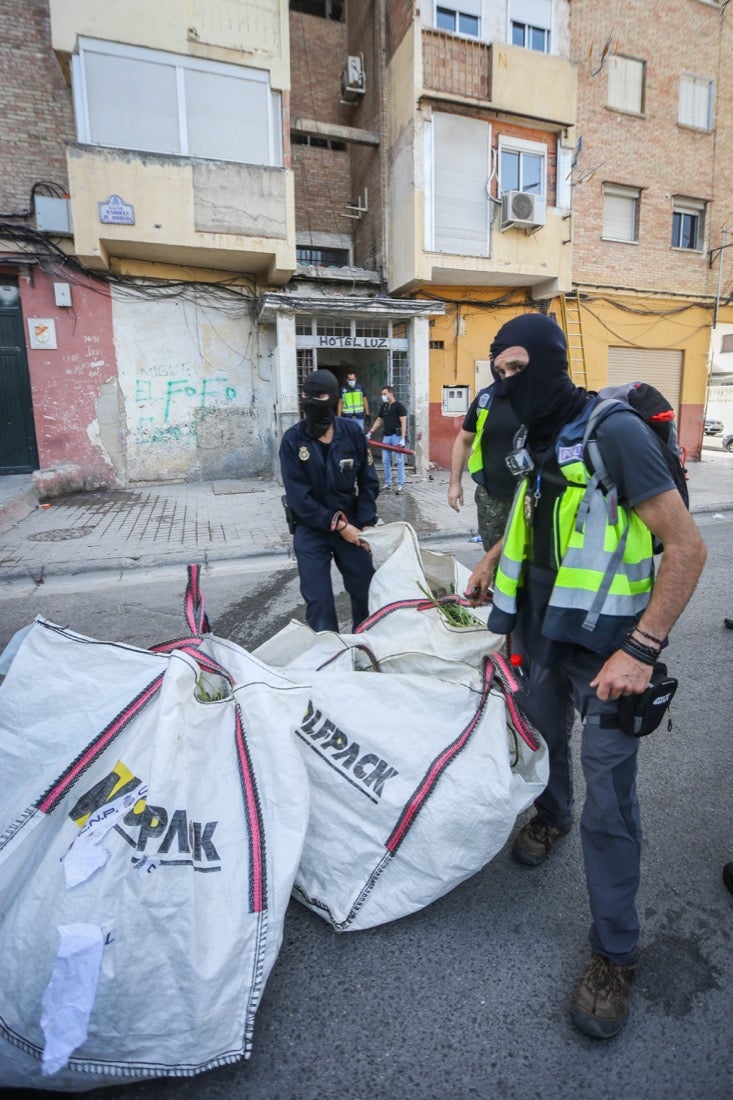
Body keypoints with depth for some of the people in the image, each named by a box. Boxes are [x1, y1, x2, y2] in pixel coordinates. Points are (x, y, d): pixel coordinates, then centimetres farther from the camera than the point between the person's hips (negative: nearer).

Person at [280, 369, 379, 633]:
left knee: (366, 590, 7)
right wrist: (338, 525, -14)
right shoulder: (293, 440, -10)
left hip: (351, 525, 2)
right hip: (311, 530, -2)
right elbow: (298, 497, -13)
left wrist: (365, 526, -8)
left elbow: (368, 482, 1)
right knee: (318, 599, -2)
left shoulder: (352, 432, -4)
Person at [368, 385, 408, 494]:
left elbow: (403, 422, -10)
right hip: (386, 436, 7)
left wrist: (403, 438, -19)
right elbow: (378, 420, 24)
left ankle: (400, 484, -2)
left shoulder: (399, 406, -4)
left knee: (399, 461, -5)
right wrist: (370, 433, 15)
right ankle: (387, 483, 14)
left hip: (397, 435, -7)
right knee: (385, 461, 6)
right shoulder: (384, 406, 17)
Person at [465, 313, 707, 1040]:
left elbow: (687, 547, -20)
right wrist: (494, 558, 15)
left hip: (605, 644, -7)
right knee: (543, 733, 25)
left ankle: (614, 953, 20)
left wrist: (642, 650, -24)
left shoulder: (615, 432, -18)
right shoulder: (535, 441, 5)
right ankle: (552, 814, 56)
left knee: (609, 804, 0)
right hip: (541, 628, 7)